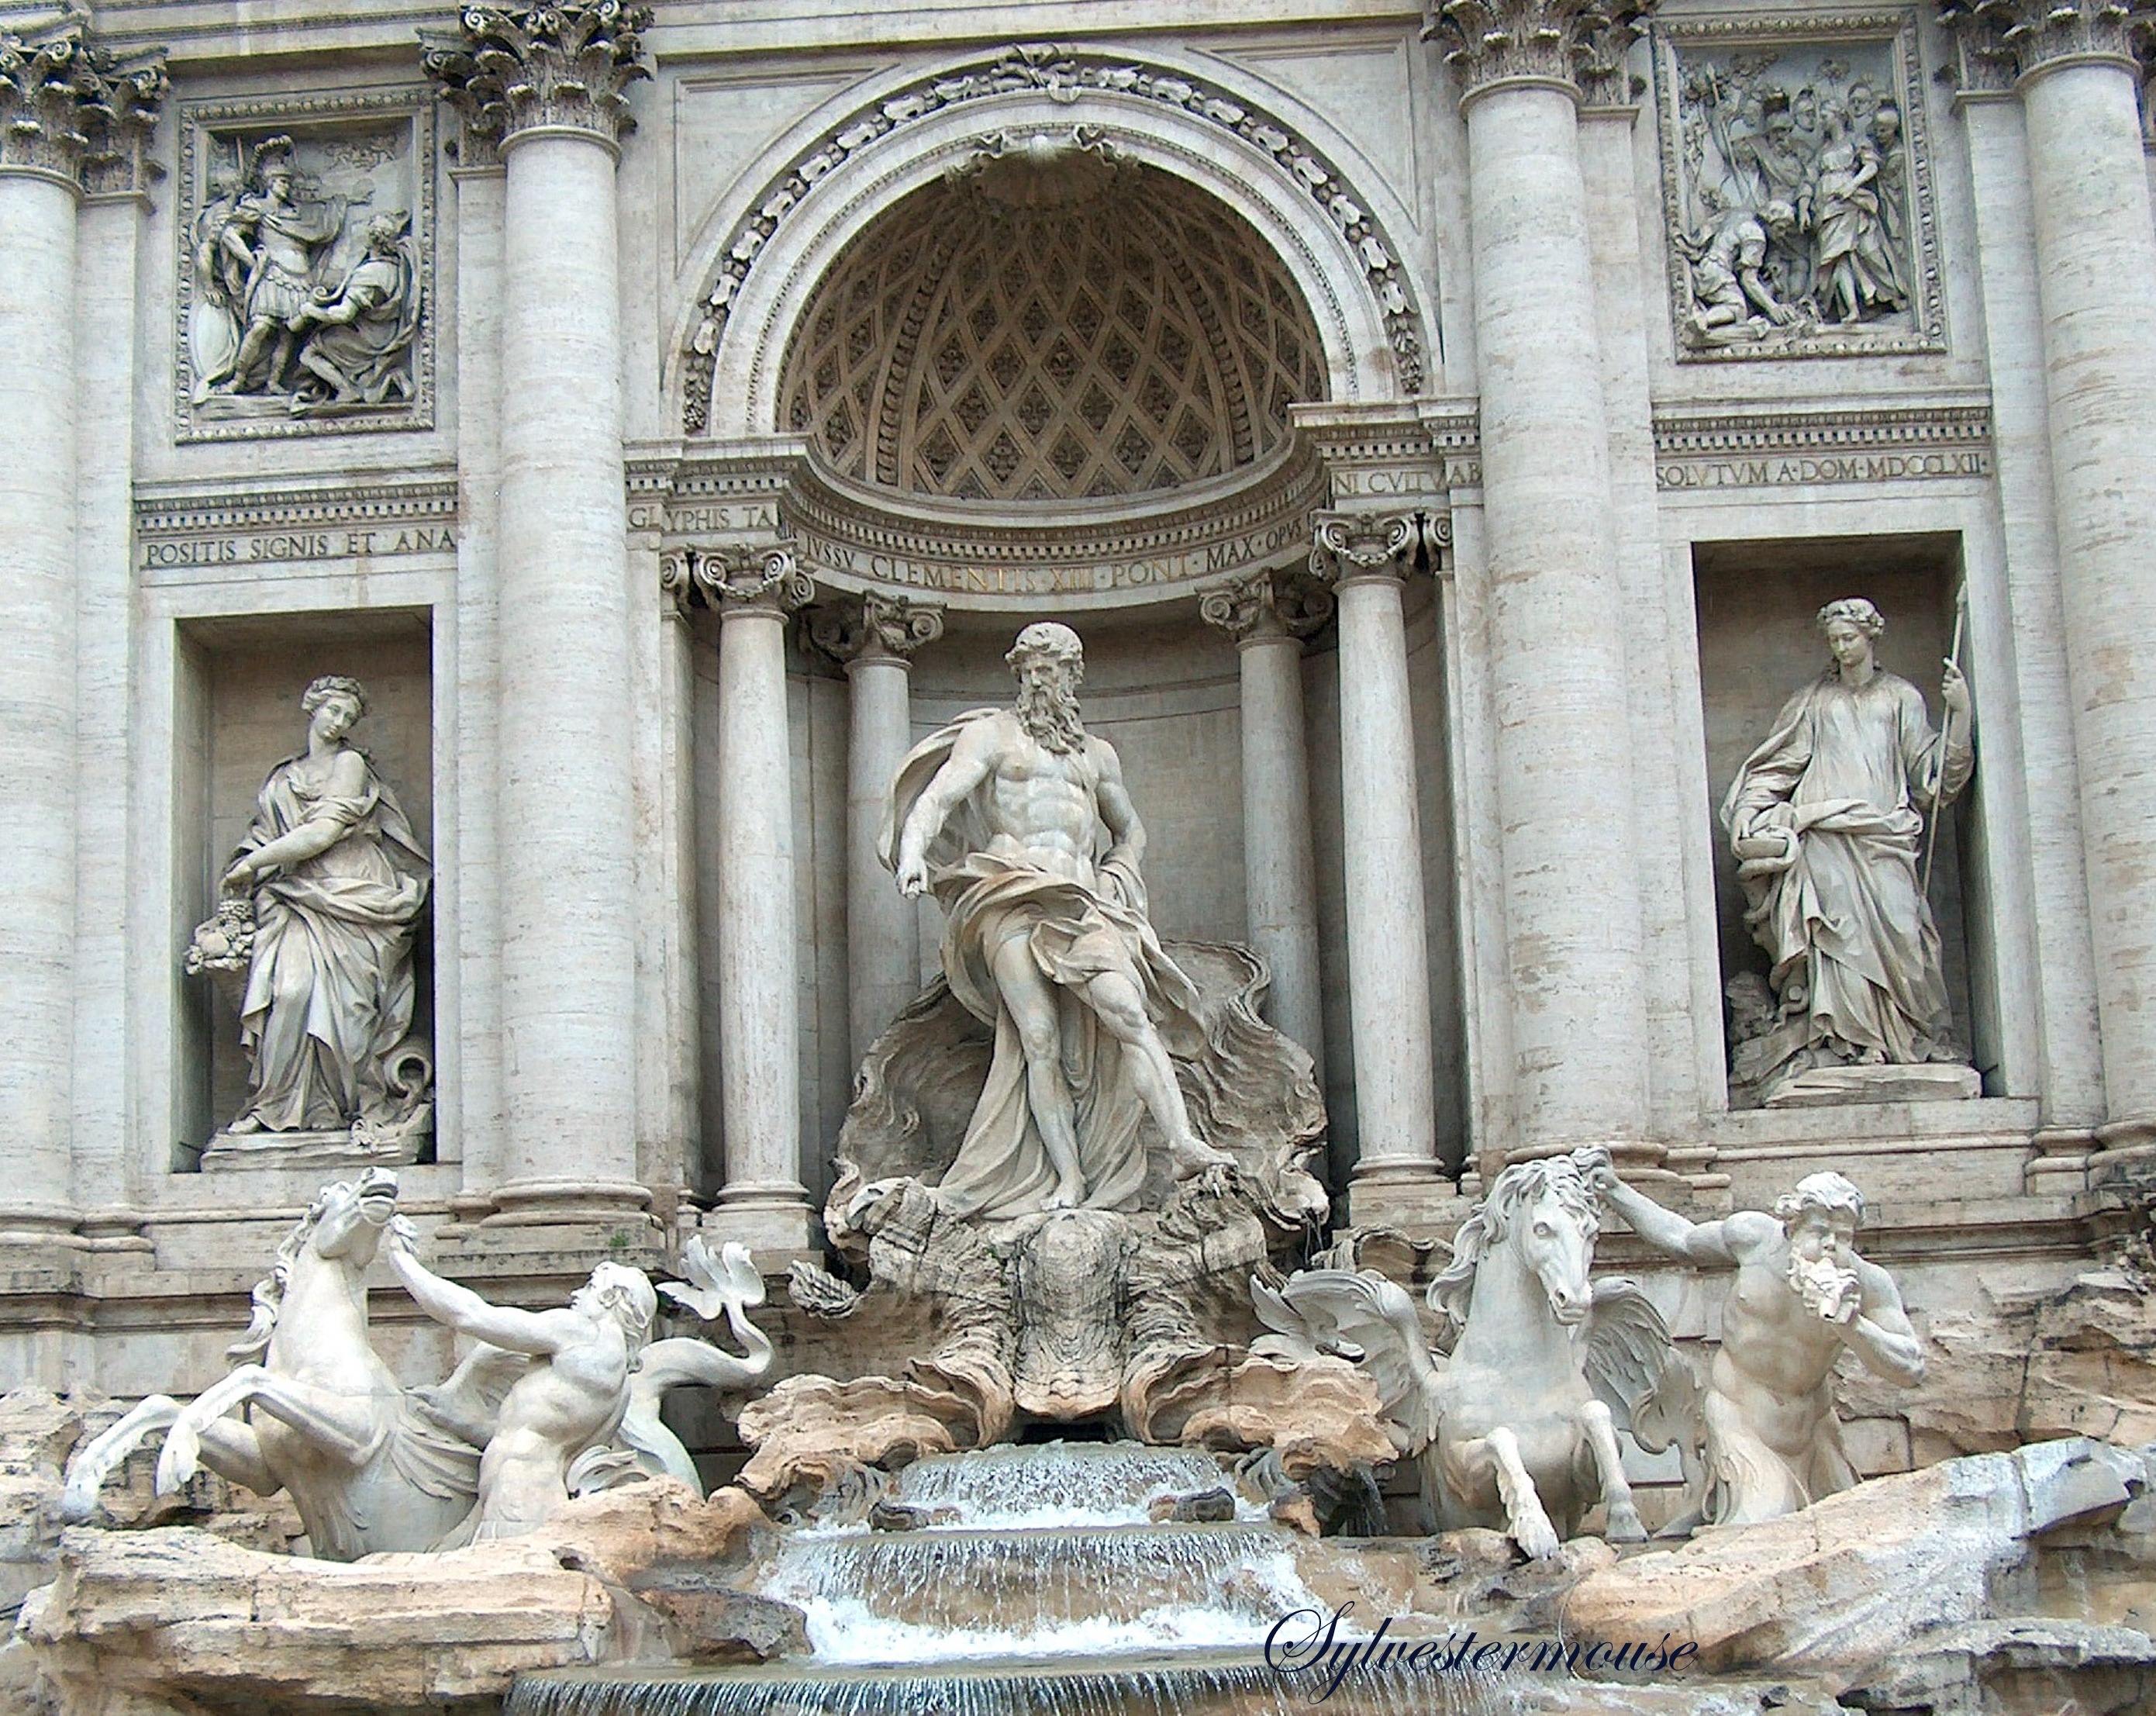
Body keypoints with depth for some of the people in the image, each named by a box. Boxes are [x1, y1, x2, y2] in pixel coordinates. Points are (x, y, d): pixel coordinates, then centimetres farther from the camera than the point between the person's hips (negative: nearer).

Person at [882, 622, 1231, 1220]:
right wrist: (913, 852, -22)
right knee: (1040, 1041, -12)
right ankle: (1068, 1179, -13)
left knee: (1128, 1011, -19)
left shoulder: (1097, 754, 26)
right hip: (1013, 896, -3)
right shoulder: (990, 734, 13)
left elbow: (1130, 828, 38)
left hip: (1082, 901, 3)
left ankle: (1182, 1143, -29)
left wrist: (1118, 877, 16)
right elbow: (941, 794, -3)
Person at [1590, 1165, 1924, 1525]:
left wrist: (1853, 1326, -36)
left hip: (1808, 1419, 3)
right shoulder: (1755, 1235, -13)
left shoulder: (1868, 1283, -16)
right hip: (1738, 1405, -3)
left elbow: (1912, 1370, -21)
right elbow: (1683, 1241, 7)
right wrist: (1615, 1192, 7)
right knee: (1759, 1519, -18)